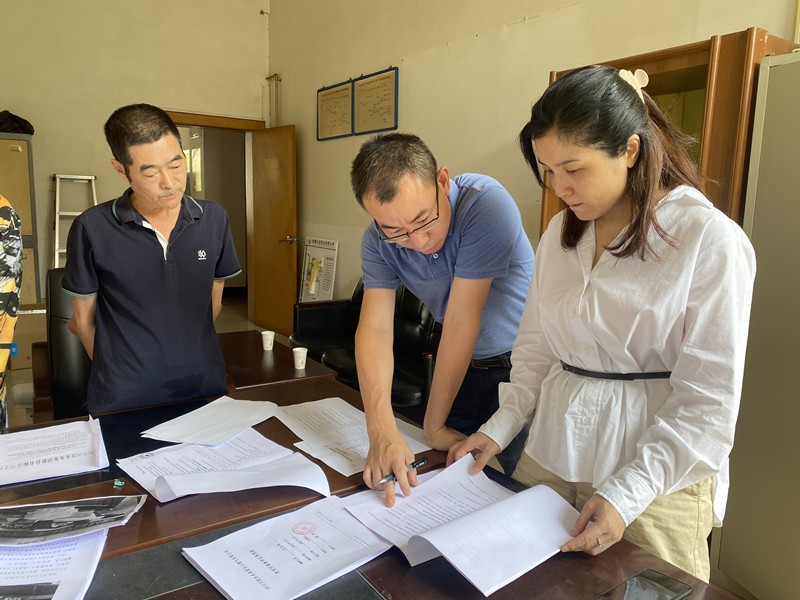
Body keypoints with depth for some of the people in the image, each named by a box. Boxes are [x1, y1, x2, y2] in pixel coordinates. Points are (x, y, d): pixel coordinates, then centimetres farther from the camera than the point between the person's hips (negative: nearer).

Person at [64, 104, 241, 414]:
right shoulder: (92, 228, -9)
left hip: (205, 391, 3)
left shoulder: (214, 219, -2)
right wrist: (115, 373, 8)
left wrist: (186, 357, 12)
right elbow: (83, 319, 2)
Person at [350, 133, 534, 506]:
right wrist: (382, 433, -33)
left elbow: (461, 322, -27)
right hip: (463, 364, 5)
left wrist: (434, 426, -20)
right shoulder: (378, 242, -12)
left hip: (521, 361, -4)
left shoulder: (485, 205, -28)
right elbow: (375, 329, -20)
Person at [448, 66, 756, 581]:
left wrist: (626, 495, -19)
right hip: (548, 459, 5)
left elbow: (707, 401, -14)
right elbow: (535, 347, 8)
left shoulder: (710, 239, -13)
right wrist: (500, 429, -2)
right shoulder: (560, 234, 5)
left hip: (655, 475, -5)